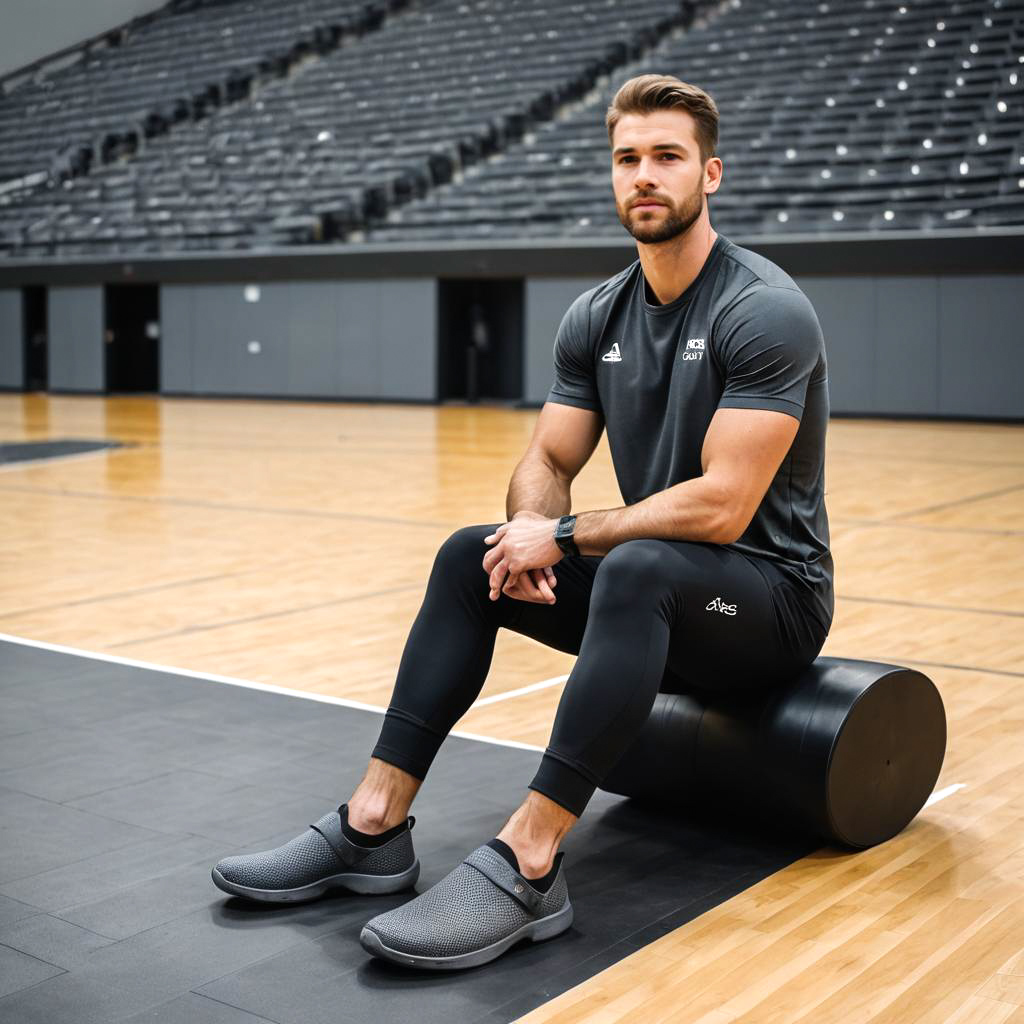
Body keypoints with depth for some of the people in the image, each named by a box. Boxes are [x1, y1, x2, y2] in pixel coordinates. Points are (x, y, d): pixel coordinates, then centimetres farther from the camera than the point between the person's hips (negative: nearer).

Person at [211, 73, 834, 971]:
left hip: (774, 593, -7)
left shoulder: (764, 312, -19)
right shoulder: (598, 317, 4)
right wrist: (532, 532, -17)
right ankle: (375, 825, -11)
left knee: (640, 568, -38)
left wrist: (567, 535, -21)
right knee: (470, 558, -7)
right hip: (653, 588, 7)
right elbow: (549, 461, 6)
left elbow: (720, 507, -26)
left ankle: (527, 868, -38)